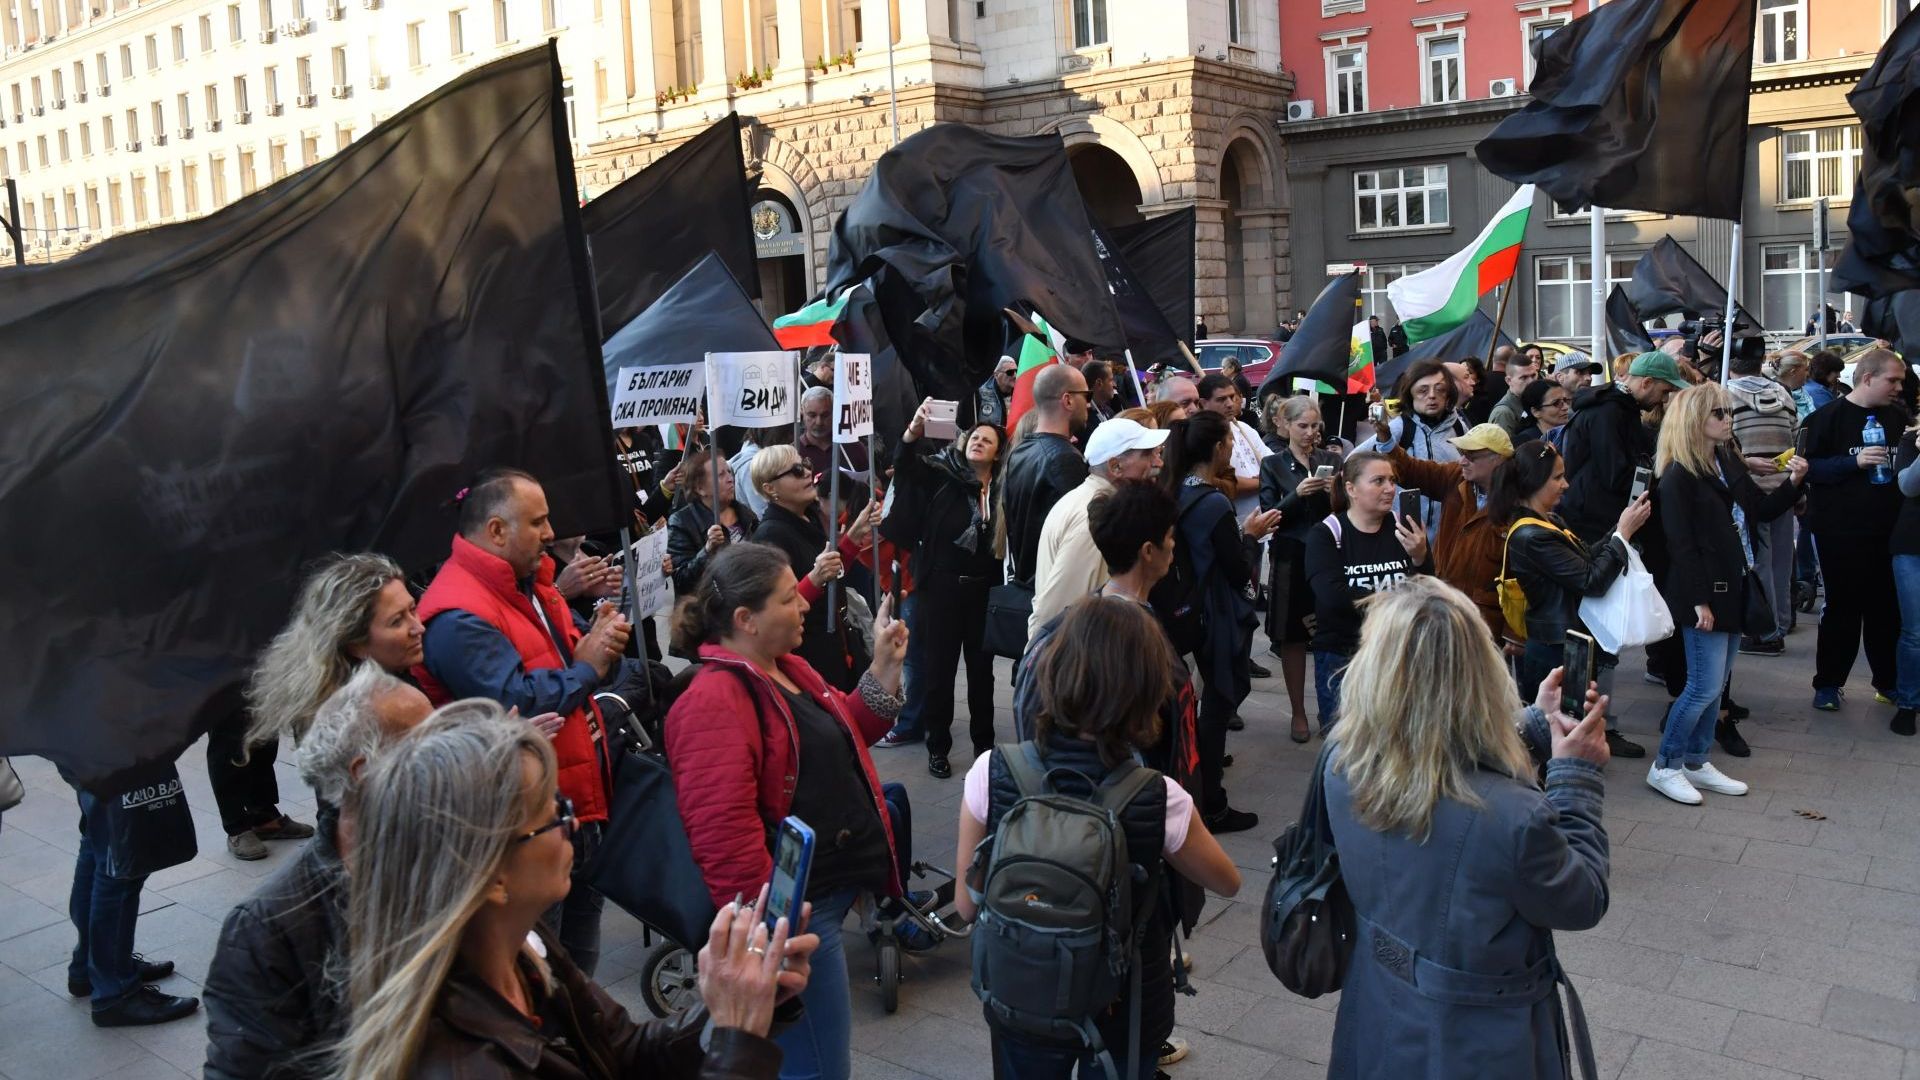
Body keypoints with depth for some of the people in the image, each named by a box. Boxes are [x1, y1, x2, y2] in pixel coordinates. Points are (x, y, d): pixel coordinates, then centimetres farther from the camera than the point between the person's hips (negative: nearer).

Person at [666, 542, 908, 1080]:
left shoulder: (788, 668, 9)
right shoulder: (715, 702, -22)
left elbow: (842, 740, 22)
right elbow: (723, 836, -27)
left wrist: (885, 667, 9)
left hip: (834, 887, 10)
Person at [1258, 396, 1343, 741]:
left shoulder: (1332, 460, 8)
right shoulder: (1273, 464, 4)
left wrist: (1335, 493, -14)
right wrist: (1297, 494, -19)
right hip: (1291, 561, -1)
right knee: (1292, 640, 4)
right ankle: (1298, 714, 14)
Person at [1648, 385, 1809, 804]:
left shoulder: (1728, 462, 11)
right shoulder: (1679, 476, -14)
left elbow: (1761, 509, 17)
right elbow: (1681, 544, -17)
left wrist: (1792, 483, -1)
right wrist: (1699, 601, -18)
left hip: (1734, 588, 8)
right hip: (1703, 593, -8)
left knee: (1716, 684, 13)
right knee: (1705, 686, -6)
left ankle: (1696, 762, 23)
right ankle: (1665, 767, 6)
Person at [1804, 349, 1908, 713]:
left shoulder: (1898, 416, 9)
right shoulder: (1828, 417, -6)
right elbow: (1810, 467, -12)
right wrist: (1854, 461, -23)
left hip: (1889, 531, 5)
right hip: (1842, 531, -5)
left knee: (1888, 608, 10)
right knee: (1843, 608, 2)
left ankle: (1888, 680, 23)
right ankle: (1828, 683, 13)